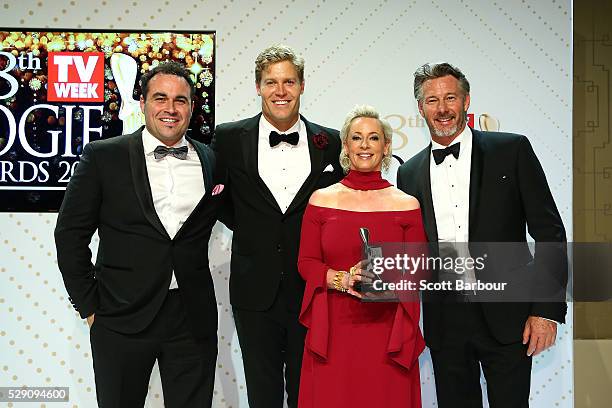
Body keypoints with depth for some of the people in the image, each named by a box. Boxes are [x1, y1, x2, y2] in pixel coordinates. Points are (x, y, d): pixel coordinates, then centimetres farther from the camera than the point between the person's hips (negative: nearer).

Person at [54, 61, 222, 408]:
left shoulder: (213, 160, 4)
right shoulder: (103, 156, -4)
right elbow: (71, 234, -1)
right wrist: (89, 306, -1)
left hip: (193, 319, 2)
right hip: (122, 317, -2)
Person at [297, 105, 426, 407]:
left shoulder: (406, 204, 3)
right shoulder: (322, 200, 4)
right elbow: (305, 262, 4)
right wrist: (342, 279, -13)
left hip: (386, 331, 0)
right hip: (332, 329, 0)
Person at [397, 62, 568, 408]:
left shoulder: (512, 150, 0)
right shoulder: (410, 172, 9)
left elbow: (549, 232, -2)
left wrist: (548, 310, -9)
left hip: (505, 314, -3)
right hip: (444, 320, 3)